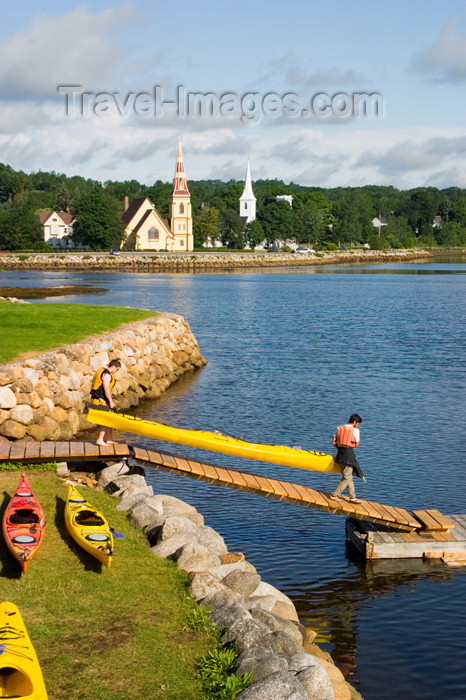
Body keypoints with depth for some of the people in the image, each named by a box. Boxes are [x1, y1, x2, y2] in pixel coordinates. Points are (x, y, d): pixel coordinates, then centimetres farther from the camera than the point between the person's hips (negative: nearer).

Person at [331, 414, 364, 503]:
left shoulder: (339, 428, 11)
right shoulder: (355, 430, -5)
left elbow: (334, 442, 9)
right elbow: (356, 445, -3)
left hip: (340, 452, 7)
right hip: (349, 453, -7)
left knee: (349, 476, 14)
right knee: (347, 477, -1)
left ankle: (353, 497, 16)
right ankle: (335, 495, -3)